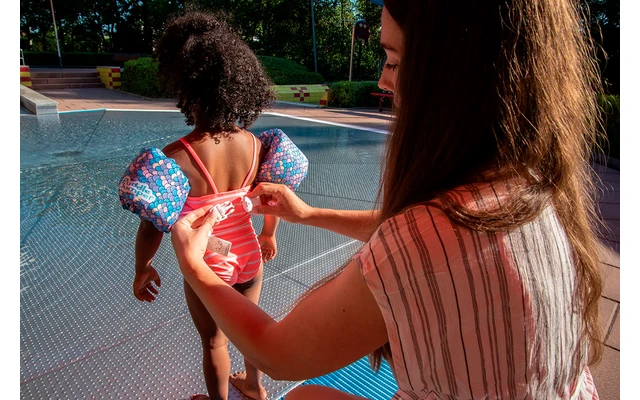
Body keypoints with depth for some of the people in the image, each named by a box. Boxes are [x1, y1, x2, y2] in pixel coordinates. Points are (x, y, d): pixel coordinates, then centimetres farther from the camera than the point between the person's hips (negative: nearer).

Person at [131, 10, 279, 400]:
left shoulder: (174, 158, -27)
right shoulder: (255, 145, -13)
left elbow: (153, 225, -18)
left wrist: (142, 269, 1)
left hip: (207, 268, -4)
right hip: (250, 256, 5)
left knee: (215, 341, 21)